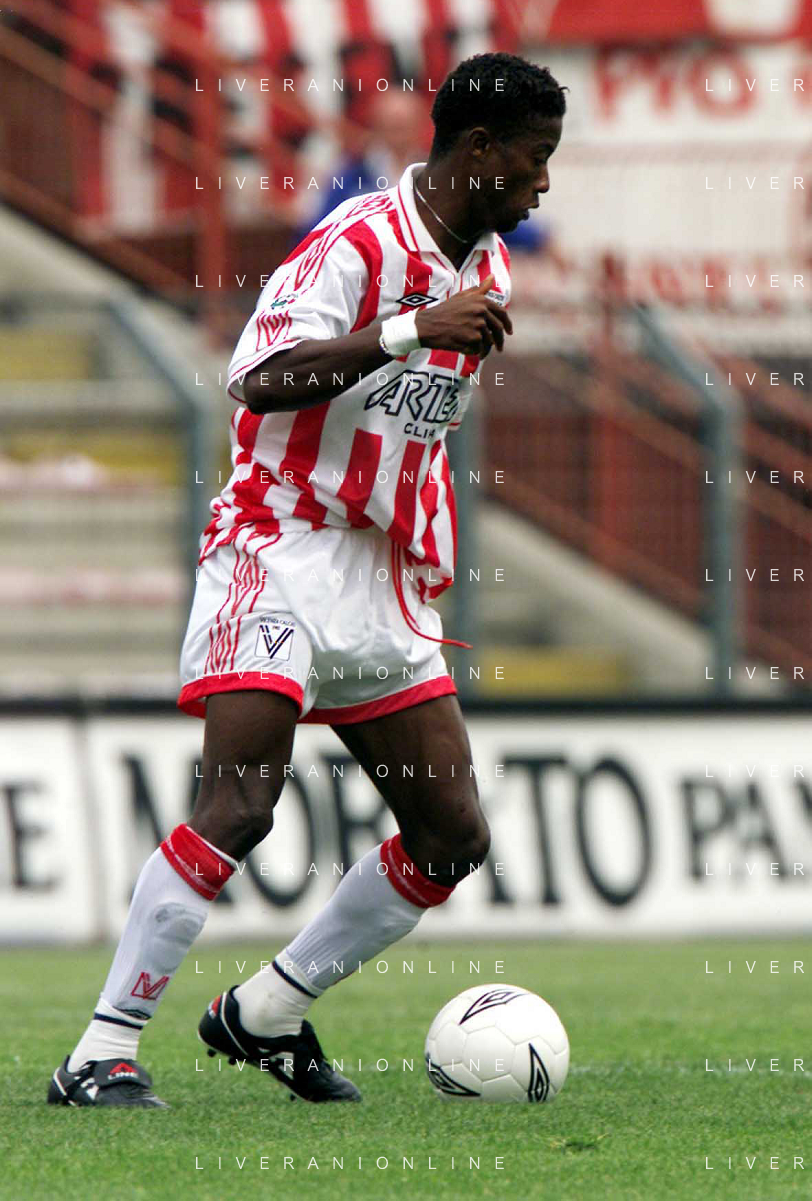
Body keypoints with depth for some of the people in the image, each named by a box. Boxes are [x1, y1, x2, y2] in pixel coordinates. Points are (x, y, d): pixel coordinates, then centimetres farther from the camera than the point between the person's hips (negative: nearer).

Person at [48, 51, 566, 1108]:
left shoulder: (484, 268, 14)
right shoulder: (360, 243, -14)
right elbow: (260, 379, -27)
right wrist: (410, 331, -34)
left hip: (385, 579, 9)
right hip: (282, 548, -9)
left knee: (453, 835, 2)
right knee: (240, 805, -21)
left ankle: (263, 1016, 13)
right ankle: (101, 1054, -18)